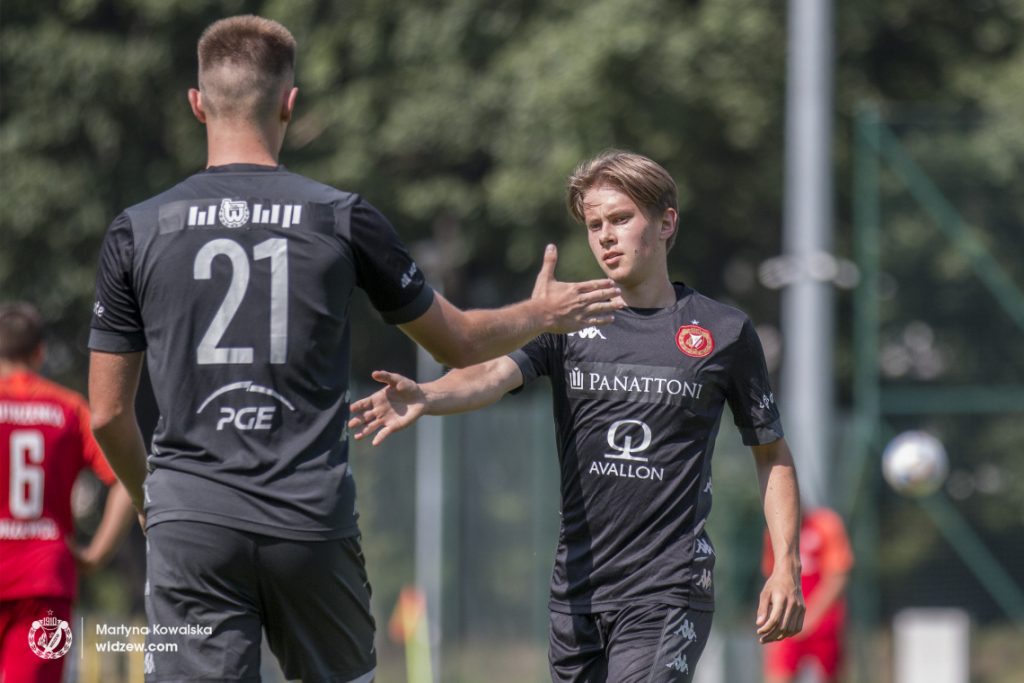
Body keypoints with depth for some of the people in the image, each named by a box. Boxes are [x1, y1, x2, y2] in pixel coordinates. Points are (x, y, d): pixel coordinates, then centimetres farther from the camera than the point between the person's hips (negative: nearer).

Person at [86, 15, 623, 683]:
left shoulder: (138, 231, 3)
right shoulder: (343, 218, 2)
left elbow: (108, 413, 7)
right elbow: (460, 342, 14)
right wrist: (542, 313, 35)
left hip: (192, 527, 0)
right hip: (313, 520, 0)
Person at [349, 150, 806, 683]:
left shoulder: (724, 333, 3)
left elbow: (771, 453, 10)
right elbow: (494, 374, -13)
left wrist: (786, 567, 1)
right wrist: (423, 398, -35)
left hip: (669, 590, -4)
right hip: (576, 590, 4)